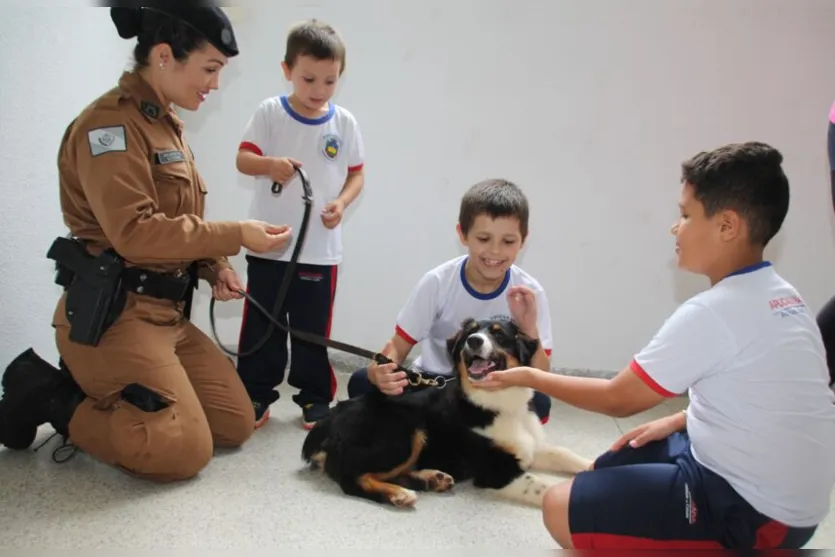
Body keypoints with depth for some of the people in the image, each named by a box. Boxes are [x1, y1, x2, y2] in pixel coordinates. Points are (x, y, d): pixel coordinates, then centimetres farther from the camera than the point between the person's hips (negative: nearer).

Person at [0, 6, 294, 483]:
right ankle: (49, 397, 4)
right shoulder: (111, 122, -15)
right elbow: (135, 232, -24)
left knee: (238, 424, 9)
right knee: (184, 452, -14)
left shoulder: (166, 124, 14)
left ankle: (94, 391, 17)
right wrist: (235, 236, -20)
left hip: (166, 312, 10)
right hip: (113, 316, -10)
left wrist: (214, 266, 1)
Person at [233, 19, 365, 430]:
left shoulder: (344, 122, 2)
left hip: (321, 248, 1)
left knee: (313, 329, 7)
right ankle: (256, 396, 19)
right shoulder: (269, 112, -2)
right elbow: (243, 159, -4)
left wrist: (342, 202, -11)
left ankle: (315, 398, 20)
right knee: (261, 325, 7)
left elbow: (356, 174, 8)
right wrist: (270, 164, -25)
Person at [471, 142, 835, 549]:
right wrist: (678, 420, 8)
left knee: (560, 508, -12)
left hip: (756, 508, -9)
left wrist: (529, 376, -2)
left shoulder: (711, 312, -24)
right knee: (601, 471, 20)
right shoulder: (778, 297, 3)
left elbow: (618, 399, -14)